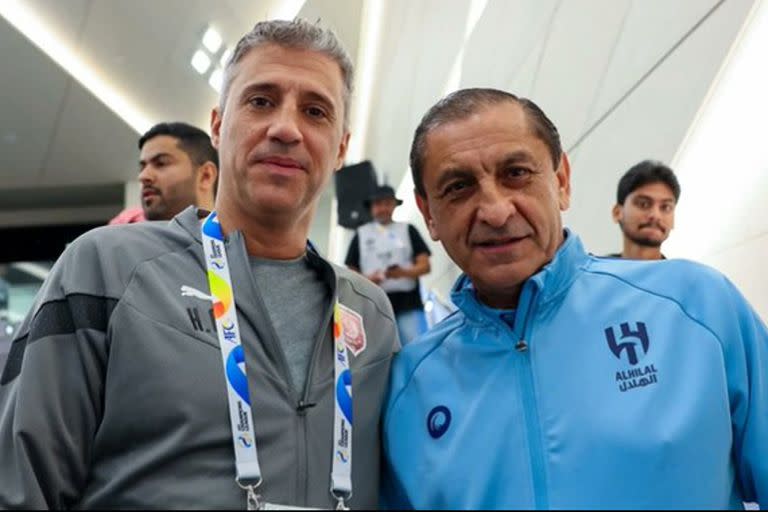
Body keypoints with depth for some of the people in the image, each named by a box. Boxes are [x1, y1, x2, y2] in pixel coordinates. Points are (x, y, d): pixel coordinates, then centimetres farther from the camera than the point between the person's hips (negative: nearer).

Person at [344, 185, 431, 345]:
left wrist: (404, 272, -16)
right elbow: (352, 271, 11)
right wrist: (366, 279, -10)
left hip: (408, 303, -1)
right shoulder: (362, 234, 14)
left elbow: (425, 265, 4)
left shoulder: (407, 230, 11)